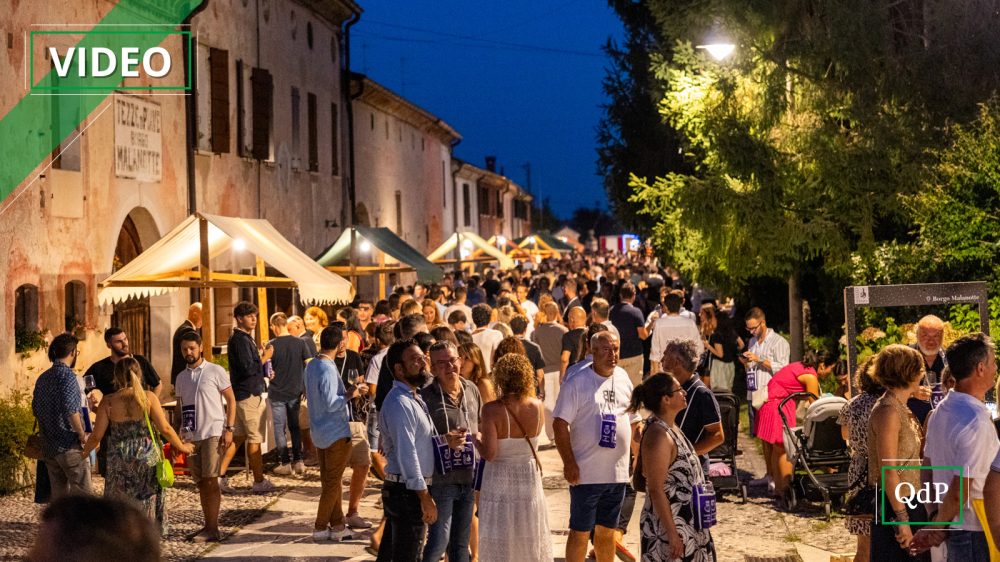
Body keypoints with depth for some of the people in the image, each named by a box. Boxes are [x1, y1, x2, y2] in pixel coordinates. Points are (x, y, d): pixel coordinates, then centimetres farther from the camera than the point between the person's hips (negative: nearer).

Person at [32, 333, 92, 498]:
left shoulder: (42, 378, 12)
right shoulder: (67, 375, -13)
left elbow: (35, 410, 19)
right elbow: (70, 409, -23)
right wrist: (82, 435, -12)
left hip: (49, 446, 8)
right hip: (70, 446, -8)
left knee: (59, 495, 12)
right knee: (81, 494, -5)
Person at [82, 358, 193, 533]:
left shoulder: (108, 402, -5)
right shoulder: (148, 397, -8)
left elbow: (97, 435, -3)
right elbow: (165, 428, -7)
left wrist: (84, 452, 15)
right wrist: (181, 446, 7)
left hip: (119, 462, 0)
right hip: (147, 458, 0)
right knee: (147, 504, 11)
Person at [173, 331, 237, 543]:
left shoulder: (215, 371, -2)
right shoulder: (181, 377, 14)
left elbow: (231, 400, -2)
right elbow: (180, 407, 19)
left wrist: (229, 429, -11)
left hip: (213, 433, -6)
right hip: (191, 436, 6)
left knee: (210, 480, -10)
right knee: (201, 482, 8)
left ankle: (212, 529, -8)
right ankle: (208, 525, 15)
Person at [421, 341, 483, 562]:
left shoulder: (471, 389, 6)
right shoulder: (426, 396, -11)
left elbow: (481, 427, 20)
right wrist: (443, 441, -23)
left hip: (468, 478, 6)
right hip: (441, 479, -6)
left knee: (460, 543, 15)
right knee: (439, 540, -9)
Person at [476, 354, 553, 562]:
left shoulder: (492, 410, -19)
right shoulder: (538, 407, -7)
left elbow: (489, 453, -22)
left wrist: (475, 440, -3)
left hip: (500, 480, -4)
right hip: (530, 476, 4)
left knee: (499, 542, 5)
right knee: (531, 539, 16)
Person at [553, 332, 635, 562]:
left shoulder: (623, 378, 8)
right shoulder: (577, 382, -9)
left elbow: (633, 420, 18)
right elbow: (560, 424, -12)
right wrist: (569, 463, -17)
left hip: (618, 473, 5)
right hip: (586, 473, -5)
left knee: (607, 530, 16)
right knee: (580, 532, 1)